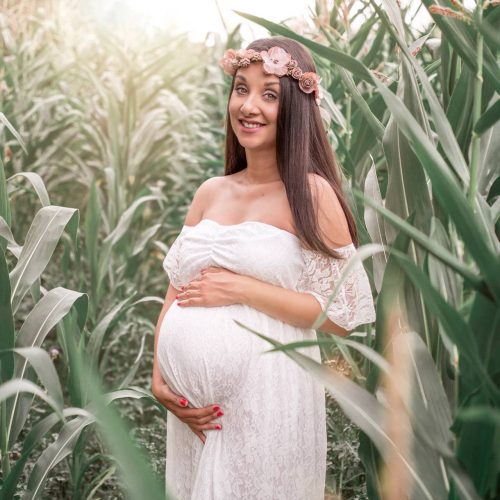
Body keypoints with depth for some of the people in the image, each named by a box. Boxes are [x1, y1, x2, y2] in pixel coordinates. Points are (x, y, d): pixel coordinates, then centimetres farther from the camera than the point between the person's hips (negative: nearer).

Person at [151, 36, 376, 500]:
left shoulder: (312, 194, -8)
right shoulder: (210, 193, 7)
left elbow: (342, 314, -11)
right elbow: (175, 292, 9)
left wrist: (241, 289, -15)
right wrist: (159, 379, -4)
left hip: (266, 397, -5)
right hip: (194, 402, 5)